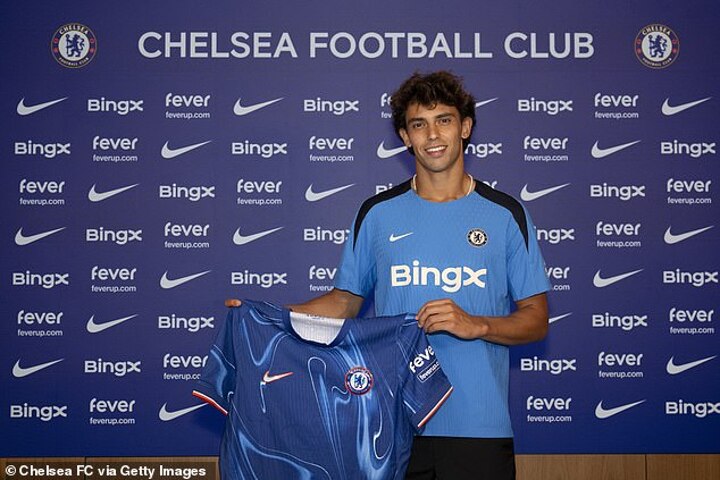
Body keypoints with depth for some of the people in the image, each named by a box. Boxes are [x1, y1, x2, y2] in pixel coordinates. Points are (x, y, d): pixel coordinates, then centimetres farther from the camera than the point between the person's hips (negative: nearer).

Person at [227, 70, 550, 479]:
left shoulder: (506, 215, 2)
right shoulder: (377, 213, 7)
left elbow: (536, 320, 3)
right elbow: (347, 300, 13)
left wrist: (475, 325, -15)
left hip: (479, 426, -1)